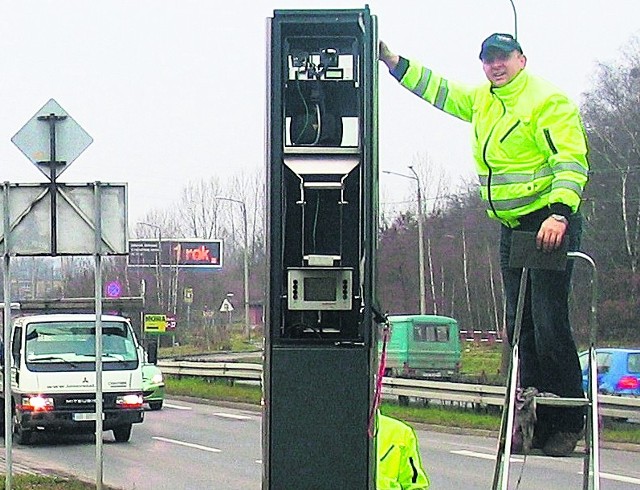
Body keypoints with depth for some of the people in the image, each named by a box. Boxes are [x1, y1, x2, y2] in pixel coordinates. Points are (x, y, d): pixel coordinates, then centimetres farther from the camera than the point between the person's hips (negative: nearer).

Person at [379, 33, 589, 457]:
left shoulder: (548, 100, -10)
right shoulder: (481, 101, 14)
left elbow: (572, 159, -18)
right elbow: (436, 89, 26)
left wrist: (559, 212, -30)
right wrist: (392, 61, 16)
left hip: (550, 223, -8)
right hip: (511, 227, 9)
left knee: (549, 323, -12)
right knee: (520, 327, 7)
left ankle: (568, 422, -5)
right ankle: (536, 420, 12)